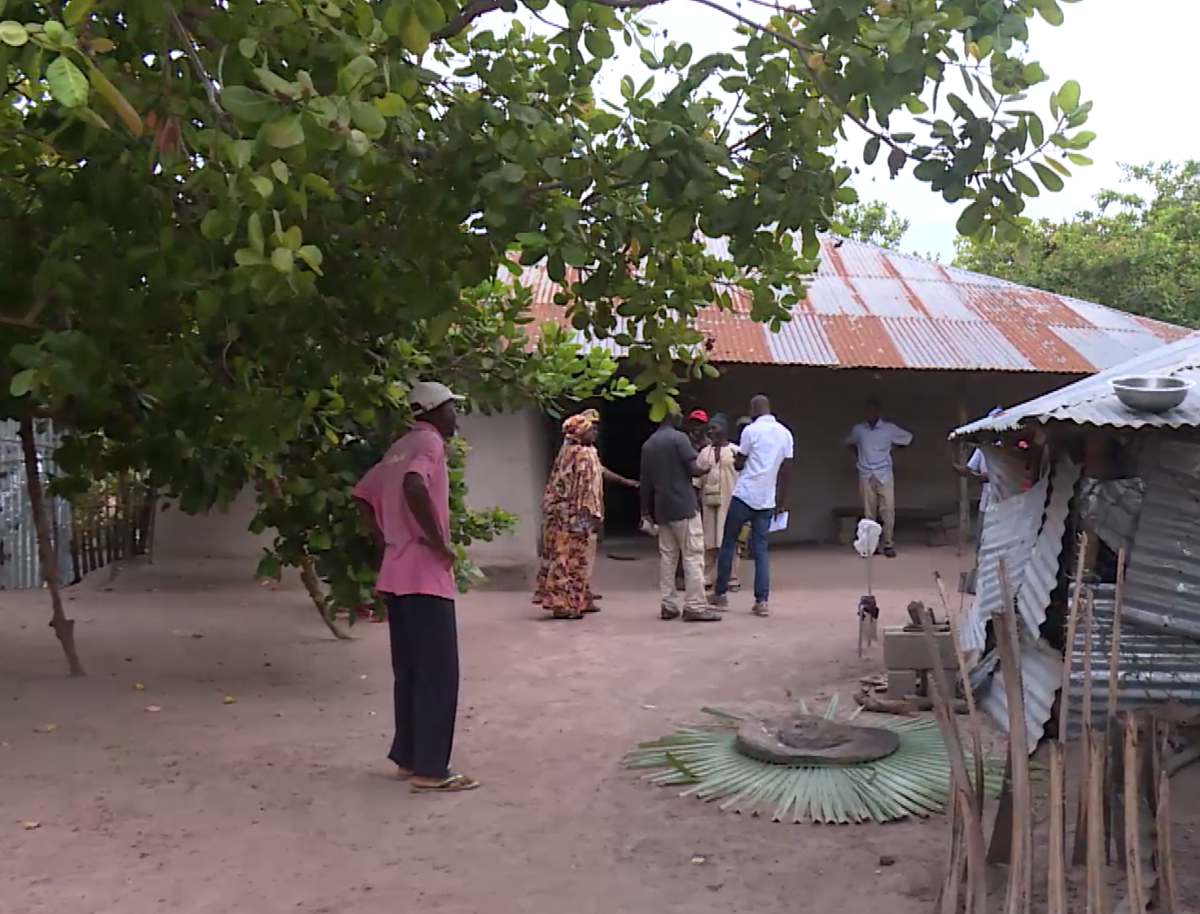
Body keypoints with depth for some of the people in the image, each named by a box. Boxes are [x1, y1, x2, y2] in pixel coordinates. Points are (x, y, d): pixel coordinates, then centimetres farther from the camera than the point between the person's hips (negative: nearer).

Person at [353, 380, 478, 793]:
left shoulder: (400, 447, 17)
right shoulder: (429, 442, -10)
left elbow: (363, 495, 19)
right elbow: (414, 487, -30)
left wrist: (385, 542, 16)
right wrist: (438, 541, -20)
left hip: (397, 573, 9)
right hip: (426, 574, -9)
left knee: (409, 670, 14)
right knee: (438, 671, -4)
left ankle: (408, 756, 20)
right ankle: (430, 768, -1)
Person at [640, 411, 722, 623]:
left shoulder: (648, 444, 13)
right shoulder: (678, 437, -8)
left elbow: (646, 483, 14)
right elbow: (693, 469, -14)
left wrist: (646, 512, 18)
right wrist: (704, 470, 8)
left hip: (662, 508, 7)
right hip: (684, 506, -7)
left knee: (667, 556, 9)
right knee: (693, 556, -4)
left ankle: (668, 606, 8)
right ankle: (694, 607, -6)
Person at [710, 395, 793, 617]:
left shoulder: (751, 430, -8)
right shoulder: (785, 433, 8)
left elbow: (739, 464, -2)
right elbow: (787, 470, 7)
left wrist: (736, 460, 22)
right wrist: (782, 501, 13)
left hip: (744, 496, -5)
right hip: (767, 500, 5)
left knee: (728, 543, 8)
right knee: (760, 549, 7)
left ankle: (721, 594, 13)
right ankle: (761, 601, -1)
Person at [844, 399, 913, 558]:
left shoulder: (890, 428, -1)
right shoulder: (858, 429, 3)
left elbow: (908, 438, 12)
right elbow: (848, 442, 23)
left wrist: (892, 448, 10)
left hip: (884, 474, -1)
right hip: (866, 475, 1)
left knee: (888, 510, -7)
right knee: (869, 512, 3)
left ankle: (888, 544, 0)